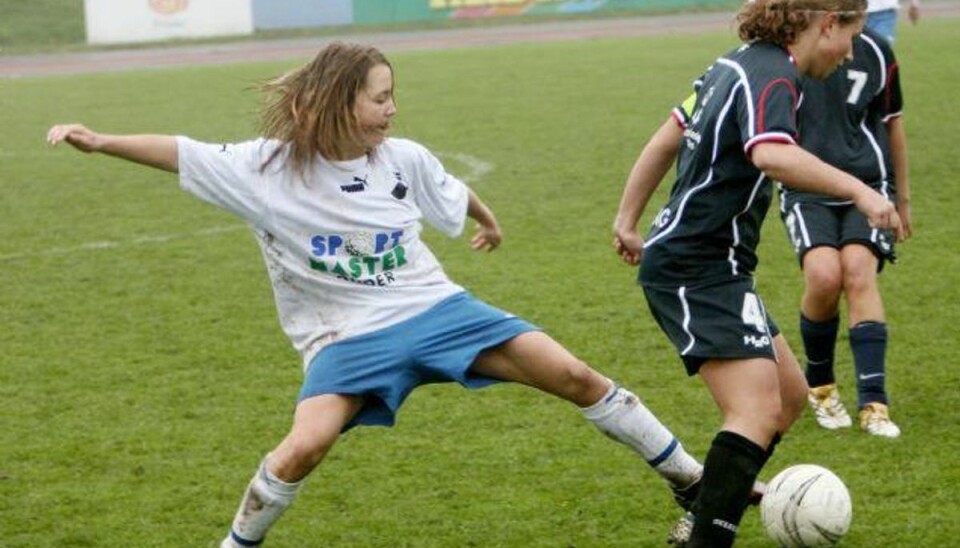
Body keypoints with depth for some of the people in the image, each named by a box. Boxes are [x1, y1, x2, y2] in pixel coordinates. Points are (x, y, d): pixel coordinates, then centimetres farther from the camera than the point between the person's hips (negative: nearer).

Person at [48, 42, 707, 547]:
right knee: (305, 447, -28)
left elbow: (455, 195, 17)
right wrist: (102, 142, -21)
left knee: (576, 377, -4)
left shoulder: (404, 159, -3)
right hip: (345, 338, -3)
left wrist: (490, 222, 36)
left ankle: (690, 479, 12)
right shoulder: (269, 167, -11)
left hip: (434, 308, 3)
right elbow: (183, 153, -10)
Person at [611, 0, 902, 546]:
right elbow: (771, 153, -38)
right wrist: (858, 190, -41)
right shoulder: (773, 77, -16)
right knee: (758, 410, -21)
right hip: (698, 271, -11)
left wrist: (628, 221, 28)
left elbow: (668, 138, 23)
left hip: (711, 269, 11)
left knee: (790, 394, 16)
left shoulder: (741, 64, 14)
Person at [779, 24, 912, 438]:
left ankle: (874, 404, -22)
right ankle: (819, 385, 4)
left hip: (867, 181, 1)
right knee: (824, 276, -22)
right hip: (806, 188, -1)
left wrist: (902, 198, 24)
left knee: (859, 272, -22)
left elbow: (891, 122, 18)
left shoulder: (874, 51, 5)